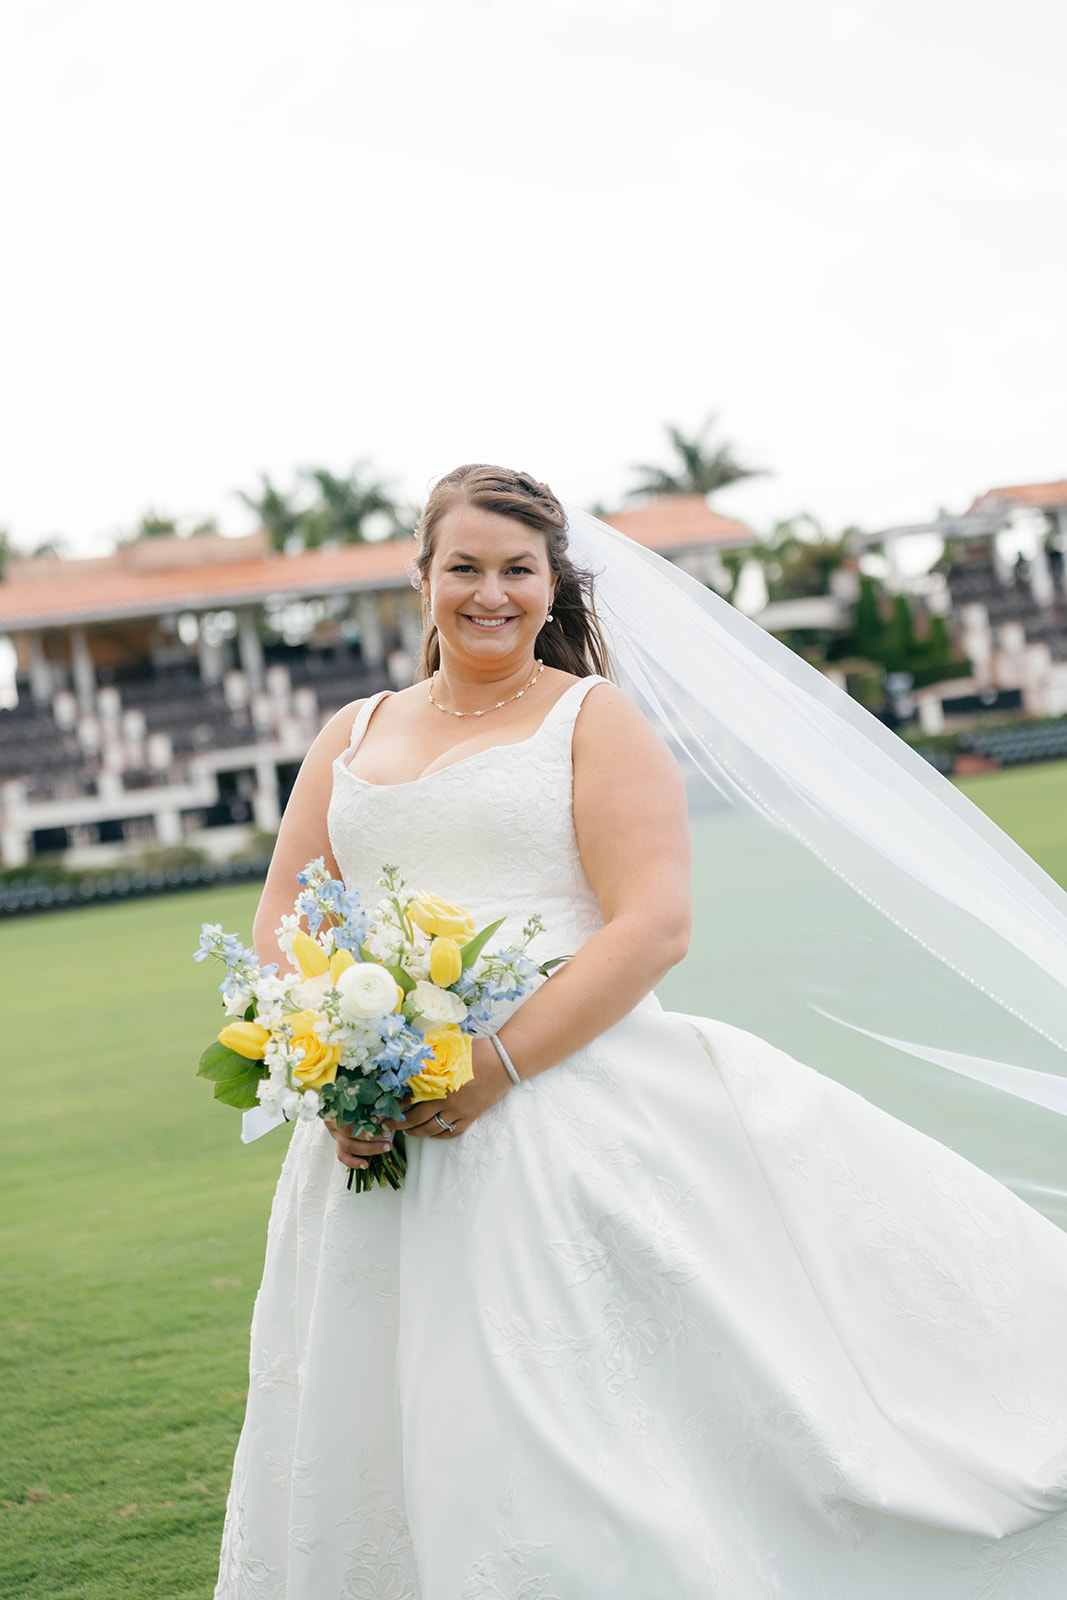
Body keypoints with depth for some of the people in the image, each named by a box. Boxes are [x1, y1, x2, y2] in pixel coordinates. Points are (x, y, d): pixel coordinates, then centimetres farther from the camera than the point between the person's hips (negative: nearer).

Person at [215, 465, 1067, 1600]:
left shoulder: (594, 720, 2)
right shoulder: (353, 737, 17)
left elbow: (656, 924, -9)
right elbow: (282, 923, 12)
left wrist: (501, 1062, -19)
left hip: (562, 1110, -5)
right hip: (374, 1132, 5)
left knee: (561, 1448, -7)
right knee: (373, 1440, 9)